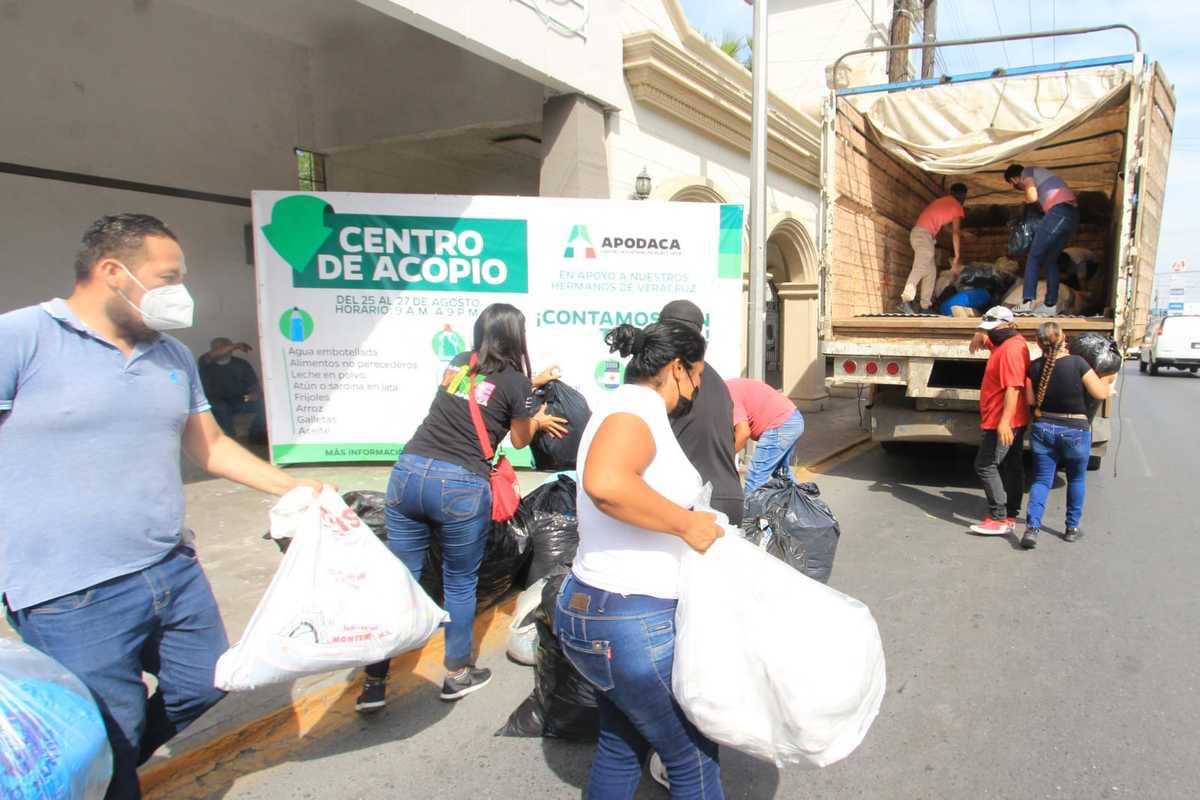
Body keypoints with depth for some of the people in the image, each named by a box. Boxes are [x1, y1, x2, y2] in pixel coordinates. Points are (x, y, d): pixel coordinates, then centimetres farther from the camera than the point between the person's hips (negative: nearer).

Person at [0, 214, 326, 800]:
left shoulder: (175, 357, 9)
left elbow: (208, 444, 16)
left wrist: (292, 487, 11)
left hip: (175, 572, 7)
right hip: (73, 597, -7)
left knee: (204, 687, 20)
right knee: (112, 743, 4)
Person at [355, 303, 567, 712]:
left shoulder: (459, 363, 14)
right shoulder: (516, 382, -2)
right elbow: (520, 440, 14)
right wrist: (539, 420, 33)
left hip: (408, 471, 5)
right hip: (460, 486, -5)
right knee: (460, 584, 14)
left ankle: (374, 683, 17)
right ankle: (457, 675, 29)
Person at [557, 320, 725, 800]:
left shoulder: (631, 409, 14)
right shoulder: (638, 405, -18)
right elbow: (605, 483, -38)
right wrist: (686, 523, -25)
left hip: (594, 612, 10)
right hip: (633, 624, -10)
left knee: (623, 747, 24)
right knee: (694, 759, 11)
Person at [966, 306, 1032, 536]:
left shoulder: (1012, 349, -20)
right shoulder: (1006, 342, 11)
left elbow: (1013, 388, -28)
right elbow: (985, 334, 33)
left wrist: (1004, 422, -32)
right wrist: (979, 335, 8)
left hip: (1004, 422, -11)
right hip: (1014, 421, 11)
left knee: (985, 465, -9)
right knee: (1011, 466, 13)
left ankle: (999, 519, -8)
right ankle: (1011, 515, 22)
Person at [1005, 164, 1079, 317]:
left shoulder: (1027, 172, 7)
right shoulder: (1038, 173, 31)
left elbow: (1032, 197, -8)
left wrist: (1026, 199, 12)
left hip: (1059, 212, -8)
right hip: (1073, 214, 8)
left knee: (1034, 257, -2)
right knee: (1051, 259, 14)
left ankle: (1027, 302, -10)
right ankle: (1051, 305, 13)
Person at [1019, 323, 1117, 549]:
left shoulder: (1035, 367, -6)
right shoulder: (1077, 363, -16)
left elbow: (1030, 400, 3)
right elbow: (1100, 393, -9)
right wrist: (1109, 384, 11)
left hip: (1043, 428, 2)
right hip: (1075, 430, -2)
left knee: (1041, 479, 8)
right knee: (1076, 479, 18)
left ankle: (1032, 528, -5)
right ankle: (1072, 528, 27)